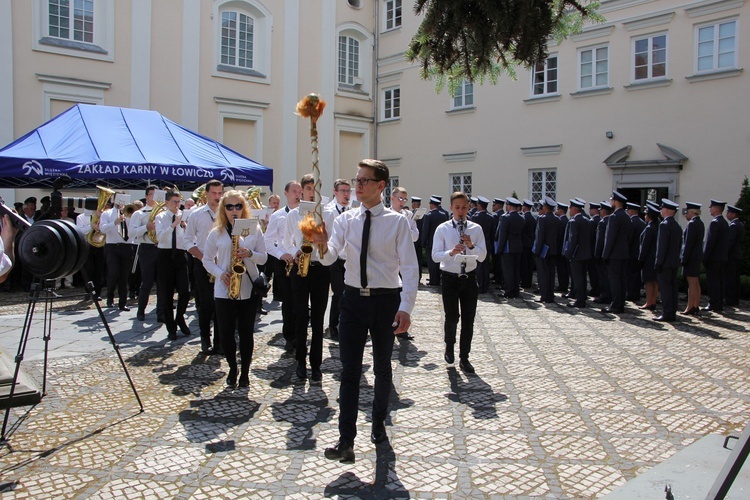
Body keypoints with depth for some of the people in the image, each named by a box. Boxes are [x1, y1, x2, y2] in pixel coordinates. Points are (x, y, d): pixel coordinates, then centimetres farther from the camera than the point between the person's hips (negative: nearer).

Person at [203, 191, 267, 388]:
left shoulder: (254, 230, 3)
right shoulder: (216, 233, 3)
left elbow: (263, 258, 4)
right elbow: (207, 260, 7)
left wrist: (249, 253, -16)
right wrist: (220, 273, -10)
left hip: (249, 289, 0)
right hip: (224, 289, 1)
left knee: (246, 332, 4)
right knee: (226, 332, 3)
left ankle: (245, 371, 19)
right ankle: (232, 368, 25)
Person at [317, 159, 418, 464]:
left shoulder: (397, 221, -6)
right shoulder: (346, 219, 2)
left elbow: (409, 267, -10)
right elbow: (330, 257, -8)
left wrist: (406, 308, -18)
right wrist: (323, 244, -31)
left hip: (386, 300, -2)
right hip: (353, 299, 2)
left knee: (382, 367, 15)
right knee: (349, 370, -1)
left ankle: (378, 424, 36)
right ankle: (346, 442, 1)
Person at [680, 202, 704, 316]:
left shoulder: (692, 223, -15)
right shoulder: (700, 223, 14)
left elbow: (688, 243, -19)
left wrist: (683, 258, -17)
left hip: (691, 257, -10)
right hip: (698, 257, 10)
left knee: (692, 284, -7)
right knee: (696, 283, 12)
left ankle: (690, 308, -4)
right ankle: (696, 307, 17)